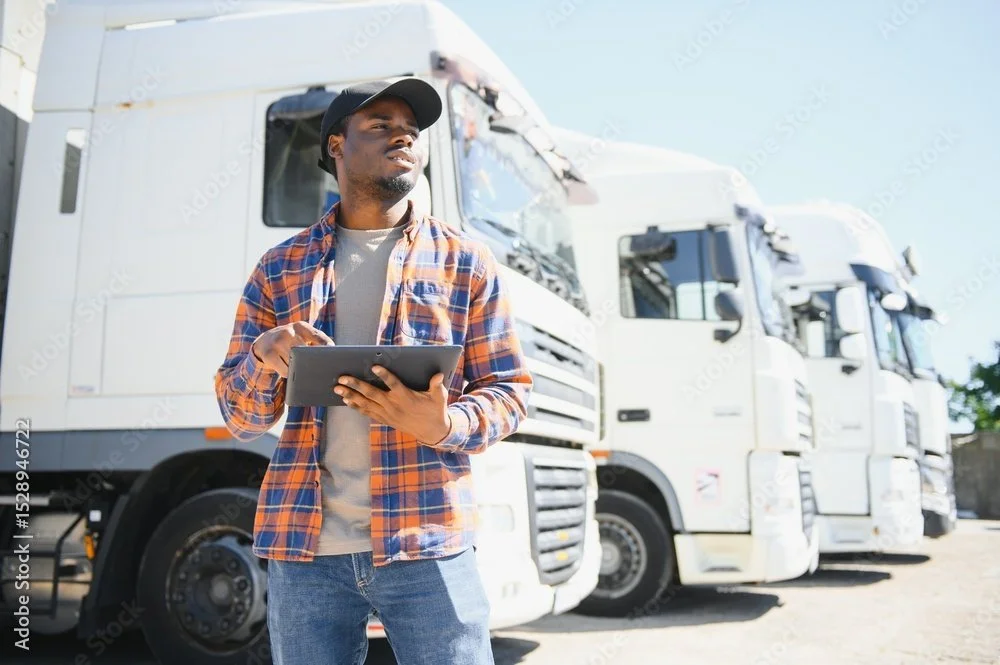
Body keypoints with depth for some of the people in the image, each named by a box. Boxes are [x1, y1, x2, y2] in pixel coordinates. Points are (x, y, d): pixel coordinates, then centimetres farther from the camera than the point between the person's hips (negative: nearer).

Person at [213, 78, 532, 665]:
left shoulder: (466, 262, 7)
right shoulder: (280, 268, 11)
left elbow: (510, 391, 5)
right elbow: (239, 418, 10)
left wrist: (446, 425, -16)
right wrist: (264, 356, -13)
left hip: (427, 544, -1)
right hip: (304, 548, 2)